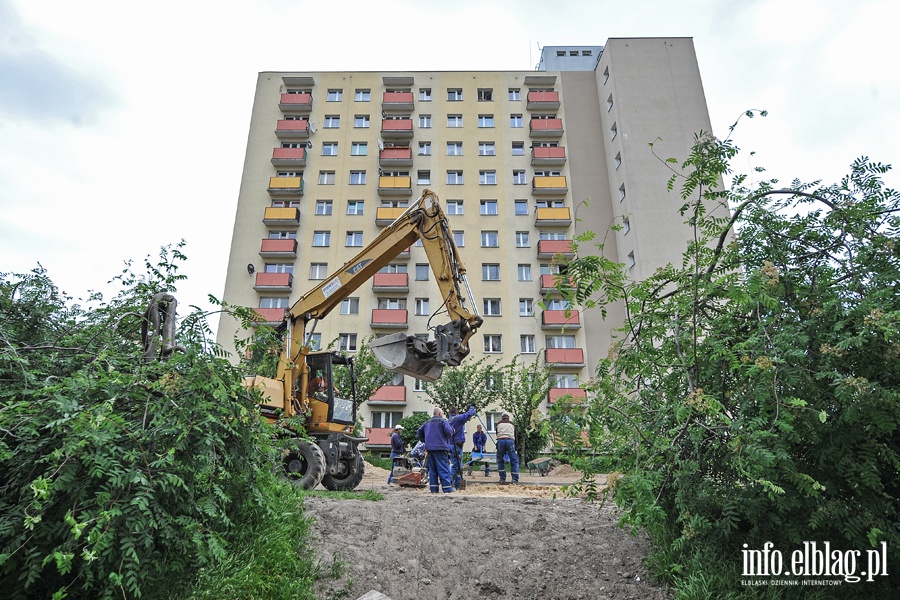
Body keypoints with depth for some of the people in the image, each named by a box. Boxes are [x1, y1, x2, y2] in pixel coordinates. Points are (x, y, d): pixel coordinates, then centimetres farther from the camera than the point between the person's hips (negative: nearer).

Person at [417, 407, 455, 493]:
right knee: (444, 469, -4)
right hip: (440, 448, -6)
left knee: (432, 469, 10)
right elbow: (449, 432, -15)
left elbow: (419, 432, 17)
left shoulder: (427, 422, 18)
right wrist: (452, 429, 5)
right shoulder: (443, 421, -4)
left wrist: (424, 441, 22)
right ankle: (447, 489, -6)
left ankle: (433, 489, 10)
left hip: (429, 448, 6)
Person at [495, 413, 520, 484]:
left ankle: (502, 479, 10)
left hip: (500, 441, 1)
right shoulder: (512, 424, 26)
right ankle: (515, 479, -2)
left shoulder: (499, 424, 25)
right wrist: (515, 448, 29)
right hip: (510, 441, 0)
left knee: (500, 461, 13)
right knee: (514, 461, 5)